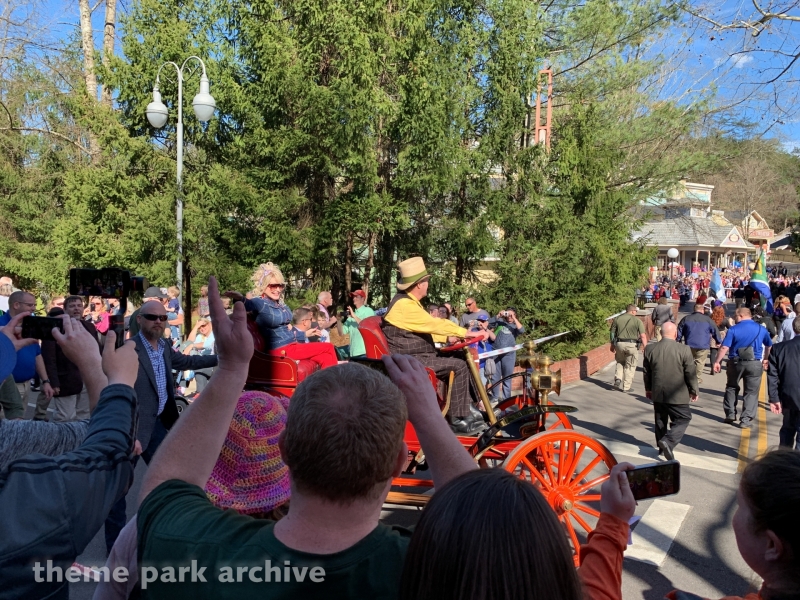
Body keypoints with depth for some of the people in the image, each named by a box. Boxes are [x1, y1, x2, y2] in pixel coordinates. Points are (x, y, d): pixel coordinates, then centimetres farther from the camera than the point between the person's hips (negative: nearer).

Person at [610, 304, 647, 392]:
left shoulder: (617, 319, 5)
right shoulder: (637, 320, -4)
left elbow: (612, 332, 9)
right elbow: (643, 336, -10)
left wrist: (612, 345, 19)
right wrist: (645, 347, -8)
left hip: (619, 344, 3)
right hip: (632, 345, -3)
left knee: (620, 362, 24)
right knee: (630, 366, 8)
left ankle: (618, 379, 5)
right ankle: (626, 387, 11)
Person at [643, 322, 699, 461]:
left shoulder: (650, 349, -3)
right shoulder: (684, 350, -14)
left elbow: (646, 372, 7)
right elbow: (690, 373, -7)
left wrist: (648, 389, 20)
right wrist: (693, 391, 6)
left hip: (657, 393, 4)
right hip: (677, 395, -4)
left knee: (660, 420, 18)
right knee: (683, 419, 8)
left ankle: (661, 447, 27)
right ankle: (668, 441, -10)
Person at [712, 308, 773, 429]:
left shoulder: (733, 329, -7)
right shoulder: (762, 329, 5)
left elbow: (724, 348, -13)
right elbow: (769, 346, 20)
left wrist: (717, 362, -5)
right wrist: (766, 359, 35)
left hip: (735, 362, -1)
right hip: (754, 364, 1)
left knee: (731, 388, 18)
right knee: (751, 392, 6)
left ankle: (730, 415, 21)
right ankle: (746, 420, 3)